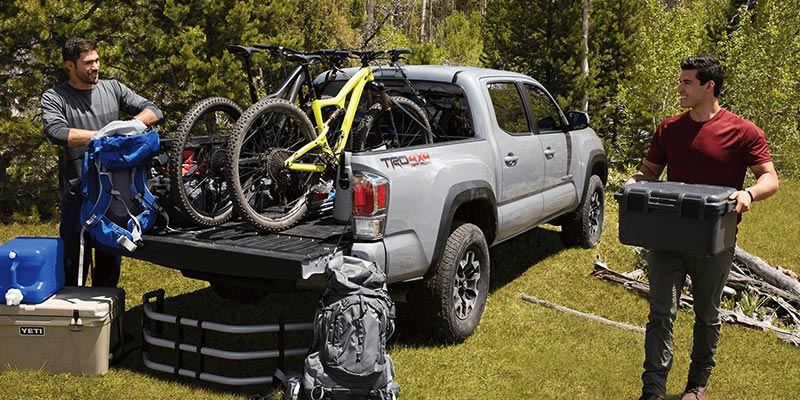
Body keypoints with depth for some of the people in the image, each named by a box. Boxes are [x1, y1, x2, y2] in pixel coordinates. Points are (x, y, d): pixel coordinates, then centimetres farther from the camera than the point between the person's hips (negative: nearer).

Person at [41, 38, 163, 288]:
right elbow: (56, 133, -17)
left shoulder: (112, 89, 10)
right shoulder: (54, 98, 1)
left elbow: (153, 111, 9)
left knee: (110, 257, 12)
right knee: (75, 256, -2)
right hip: (77, 190, -3)